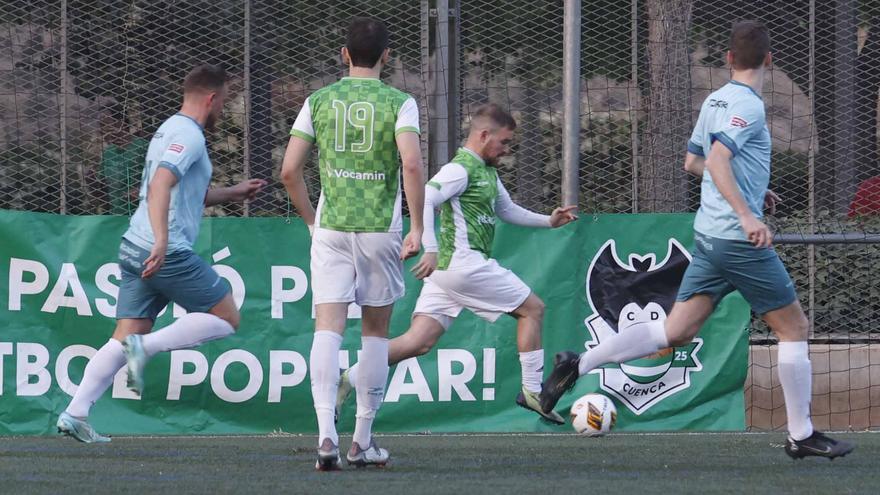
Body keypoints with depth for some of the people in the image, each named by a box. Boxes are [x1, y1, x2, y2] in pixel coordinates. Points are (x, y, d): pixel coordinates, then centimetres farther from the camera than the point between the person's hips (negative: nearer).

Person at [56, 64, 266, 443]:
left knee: (125, 338, 6)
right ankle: (146, 346, -14)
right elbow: (160, 186, -25)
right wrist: (161, 240, -34)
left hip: (135, 251, 9)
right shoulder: (188, 135, -10)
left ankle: (75, 412, -4)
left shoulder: (170, 130, 22)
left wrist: (233, 193, 39)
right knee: (226, 318, 1)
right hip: (169, 253, -9)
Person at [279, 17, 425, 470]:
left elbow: (289, 170, 2)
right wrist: (417, 227, -10)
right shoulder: (399, 103, -3)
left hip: (330, 229, 1)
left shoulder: (319, 101, 4)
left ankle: (326, 433, -23)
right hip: (381, 229, -1)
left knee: (328, 328, -5)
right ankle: (363, 440, 17)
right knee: (375, 331, 13)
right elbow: (411, 164, -17)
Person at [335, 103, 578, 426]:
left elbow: (507, 210, 34)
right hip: (465, 264, -10)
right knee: (532, 309, 3)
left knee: (418, 342, 1)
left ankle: (348, 380, -8)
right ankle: (531, 391, 6)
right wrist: (430, 249, -33)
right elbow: (424, 200, -23)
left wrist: (548, 221, 24)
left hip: (447, 268, 10)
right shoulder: (461, 169, -11)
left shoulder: (487, 172, 21)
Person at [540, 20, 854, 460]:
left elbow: (693, 162, 25)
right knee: (794, 328, 4)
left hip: (708, 237, 8)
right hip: (741, 241, -8)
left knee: (675, 331, 6)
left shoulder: (716, 101, 13)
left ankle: (580, 364, -4)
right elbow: (716, 159, -27)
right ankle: (801, 435, 8)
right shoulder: (747, 106, -13)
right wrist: (747, 215, -34)